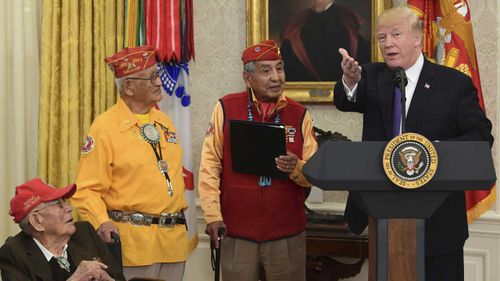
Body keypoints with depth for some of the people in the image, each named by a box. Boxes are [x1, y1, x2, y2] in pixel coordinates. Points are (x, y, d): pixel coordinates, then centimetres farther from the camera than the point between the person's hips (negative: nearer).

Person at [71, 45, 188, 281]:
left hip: (174, 241, 6)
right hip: (133, 242, -6)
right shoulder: (104, 127, -8)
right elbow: (87, 190, -11)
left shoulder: (164, 122, 13)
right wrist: (102, 222, -26)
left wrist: (180, 221, 16)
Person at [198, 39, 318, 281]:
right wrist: (212, 215, -8)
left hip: (287, 234, 1)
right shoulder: (226, 108, -1)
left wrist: (296, 168, -18)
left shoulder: (299, 115, 4)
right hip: (237, 232, -1)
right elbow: (210, 165, -2)